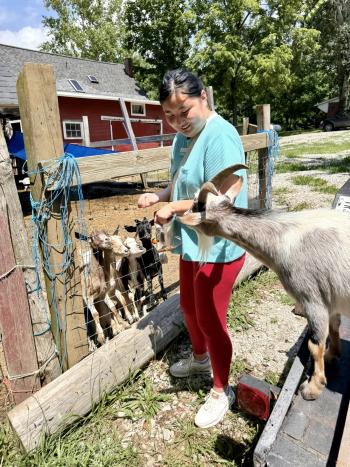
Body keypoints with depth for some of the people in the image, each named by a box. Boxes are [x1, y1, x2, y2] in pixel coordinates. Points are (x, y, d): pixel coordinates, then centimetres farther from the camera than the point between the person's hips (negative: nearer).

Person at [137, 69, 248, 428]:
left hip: (218, 249, -9)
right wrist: (159, 196, -2)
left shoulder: (220, 136, -22)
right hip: (193, 243, 9)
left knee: (210, 320, 5)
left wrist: (173, 208, -21)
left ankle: (221, 392, 32)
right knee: (188, 306, 24)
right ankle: (200, 359, 53)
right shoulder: (183, 136, 6)